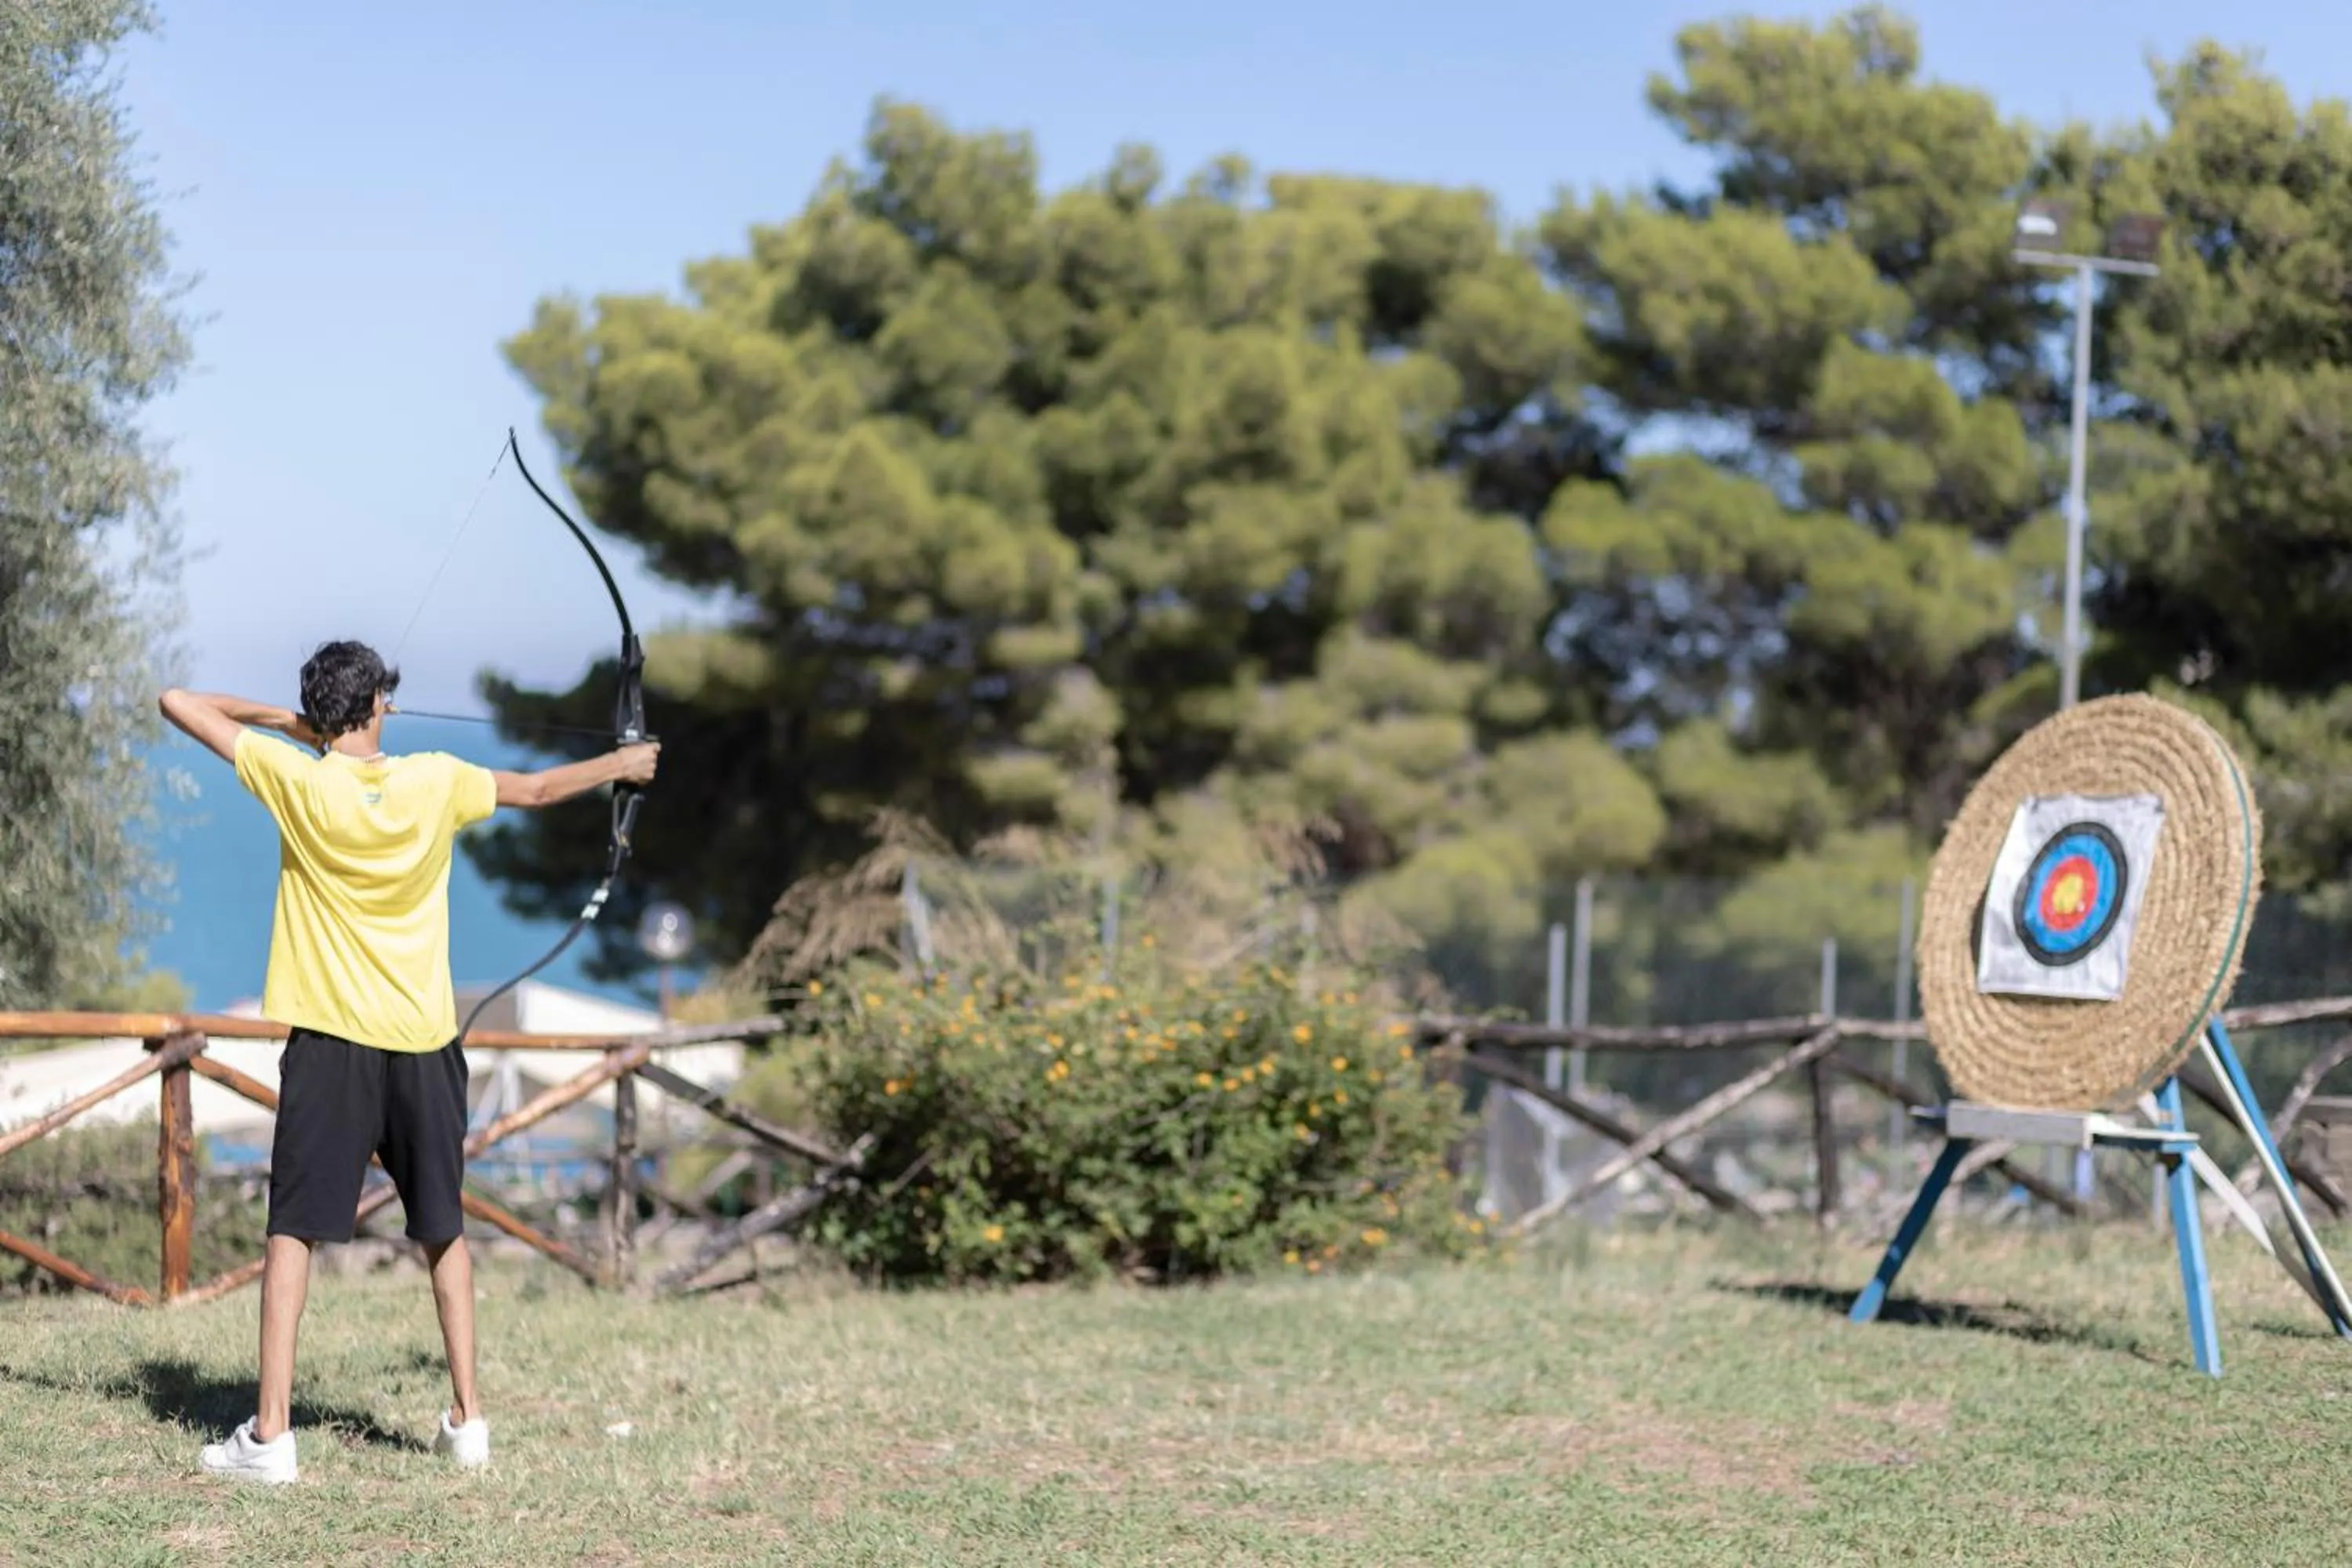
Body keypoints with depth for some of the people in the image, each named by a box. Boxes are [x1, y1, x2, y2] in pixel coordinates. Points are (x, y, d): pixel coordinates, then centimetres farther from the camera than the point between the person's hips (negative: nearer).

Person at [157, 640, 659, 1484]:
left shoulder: (296, 780, -9)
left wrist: (277, 718, 10)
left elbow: (180, 703, -2)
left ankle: (271, 1431, -5)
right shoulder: (436, 781, -2)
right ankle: (466, 1416, 18)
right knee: (443, 1230, 14)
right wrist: (619, 764, 32)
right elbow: (538, 788, 16)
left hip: (330, 1041, -2)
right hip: (423, 1041, 3)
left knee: (293, 1228, 0)